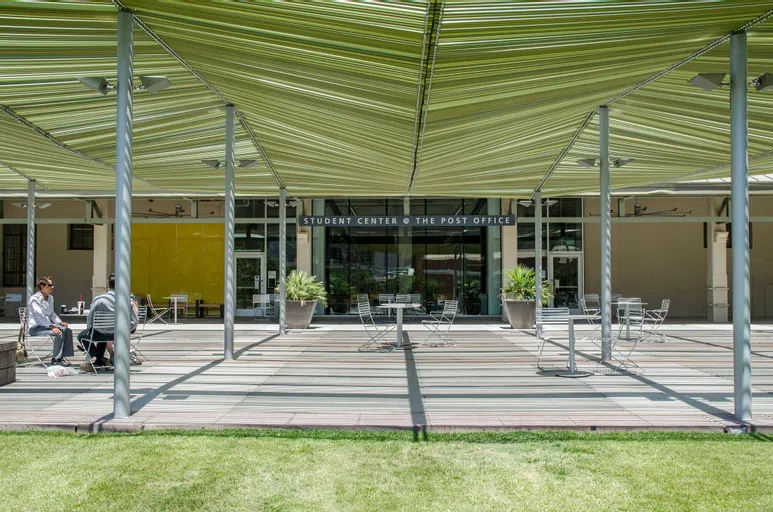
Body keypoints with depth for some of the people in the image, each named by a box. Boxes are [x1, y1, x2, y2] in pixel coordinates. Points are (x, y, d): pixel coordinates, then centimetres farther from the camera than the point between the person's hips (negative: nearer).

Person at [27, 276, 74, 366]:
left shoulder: (50, 298, 13)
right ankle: (56, 359, -18)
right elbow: (39, 316, -23)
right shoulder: (34, 299, -13)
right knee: (59, 333, -29)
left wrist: (60, 322, 2)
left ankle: (63, 356, -12)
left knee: (67, 330, -14)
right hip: (35, 327, -8)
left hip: (46, 325, 8)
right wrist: (52, 327, -31)